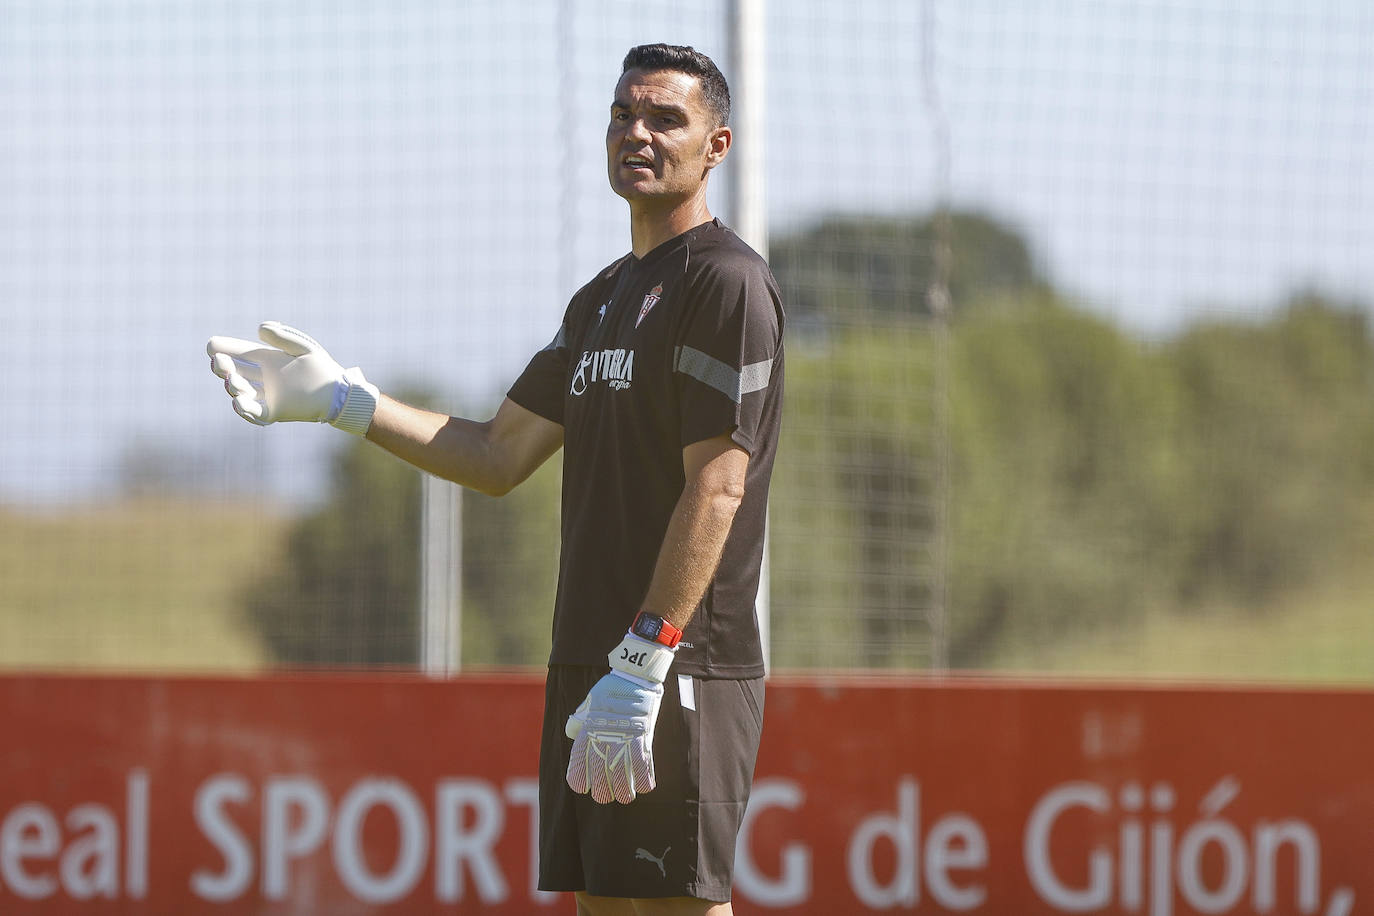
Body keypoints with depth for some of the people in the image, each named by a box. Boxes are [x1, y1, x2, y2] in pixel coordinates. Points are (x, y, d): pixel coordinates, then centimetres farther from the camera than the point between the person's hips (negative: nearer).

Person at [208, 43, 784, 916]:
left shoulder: (727, 280, -9)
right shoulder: (601, 300, 20)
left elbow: (716, 489, -17)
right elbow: (500, 457, 23)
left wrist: (640, 665, -22)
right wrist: (340, 397, 15)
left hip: (681, 670, -9)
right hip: (587, 663, 9)